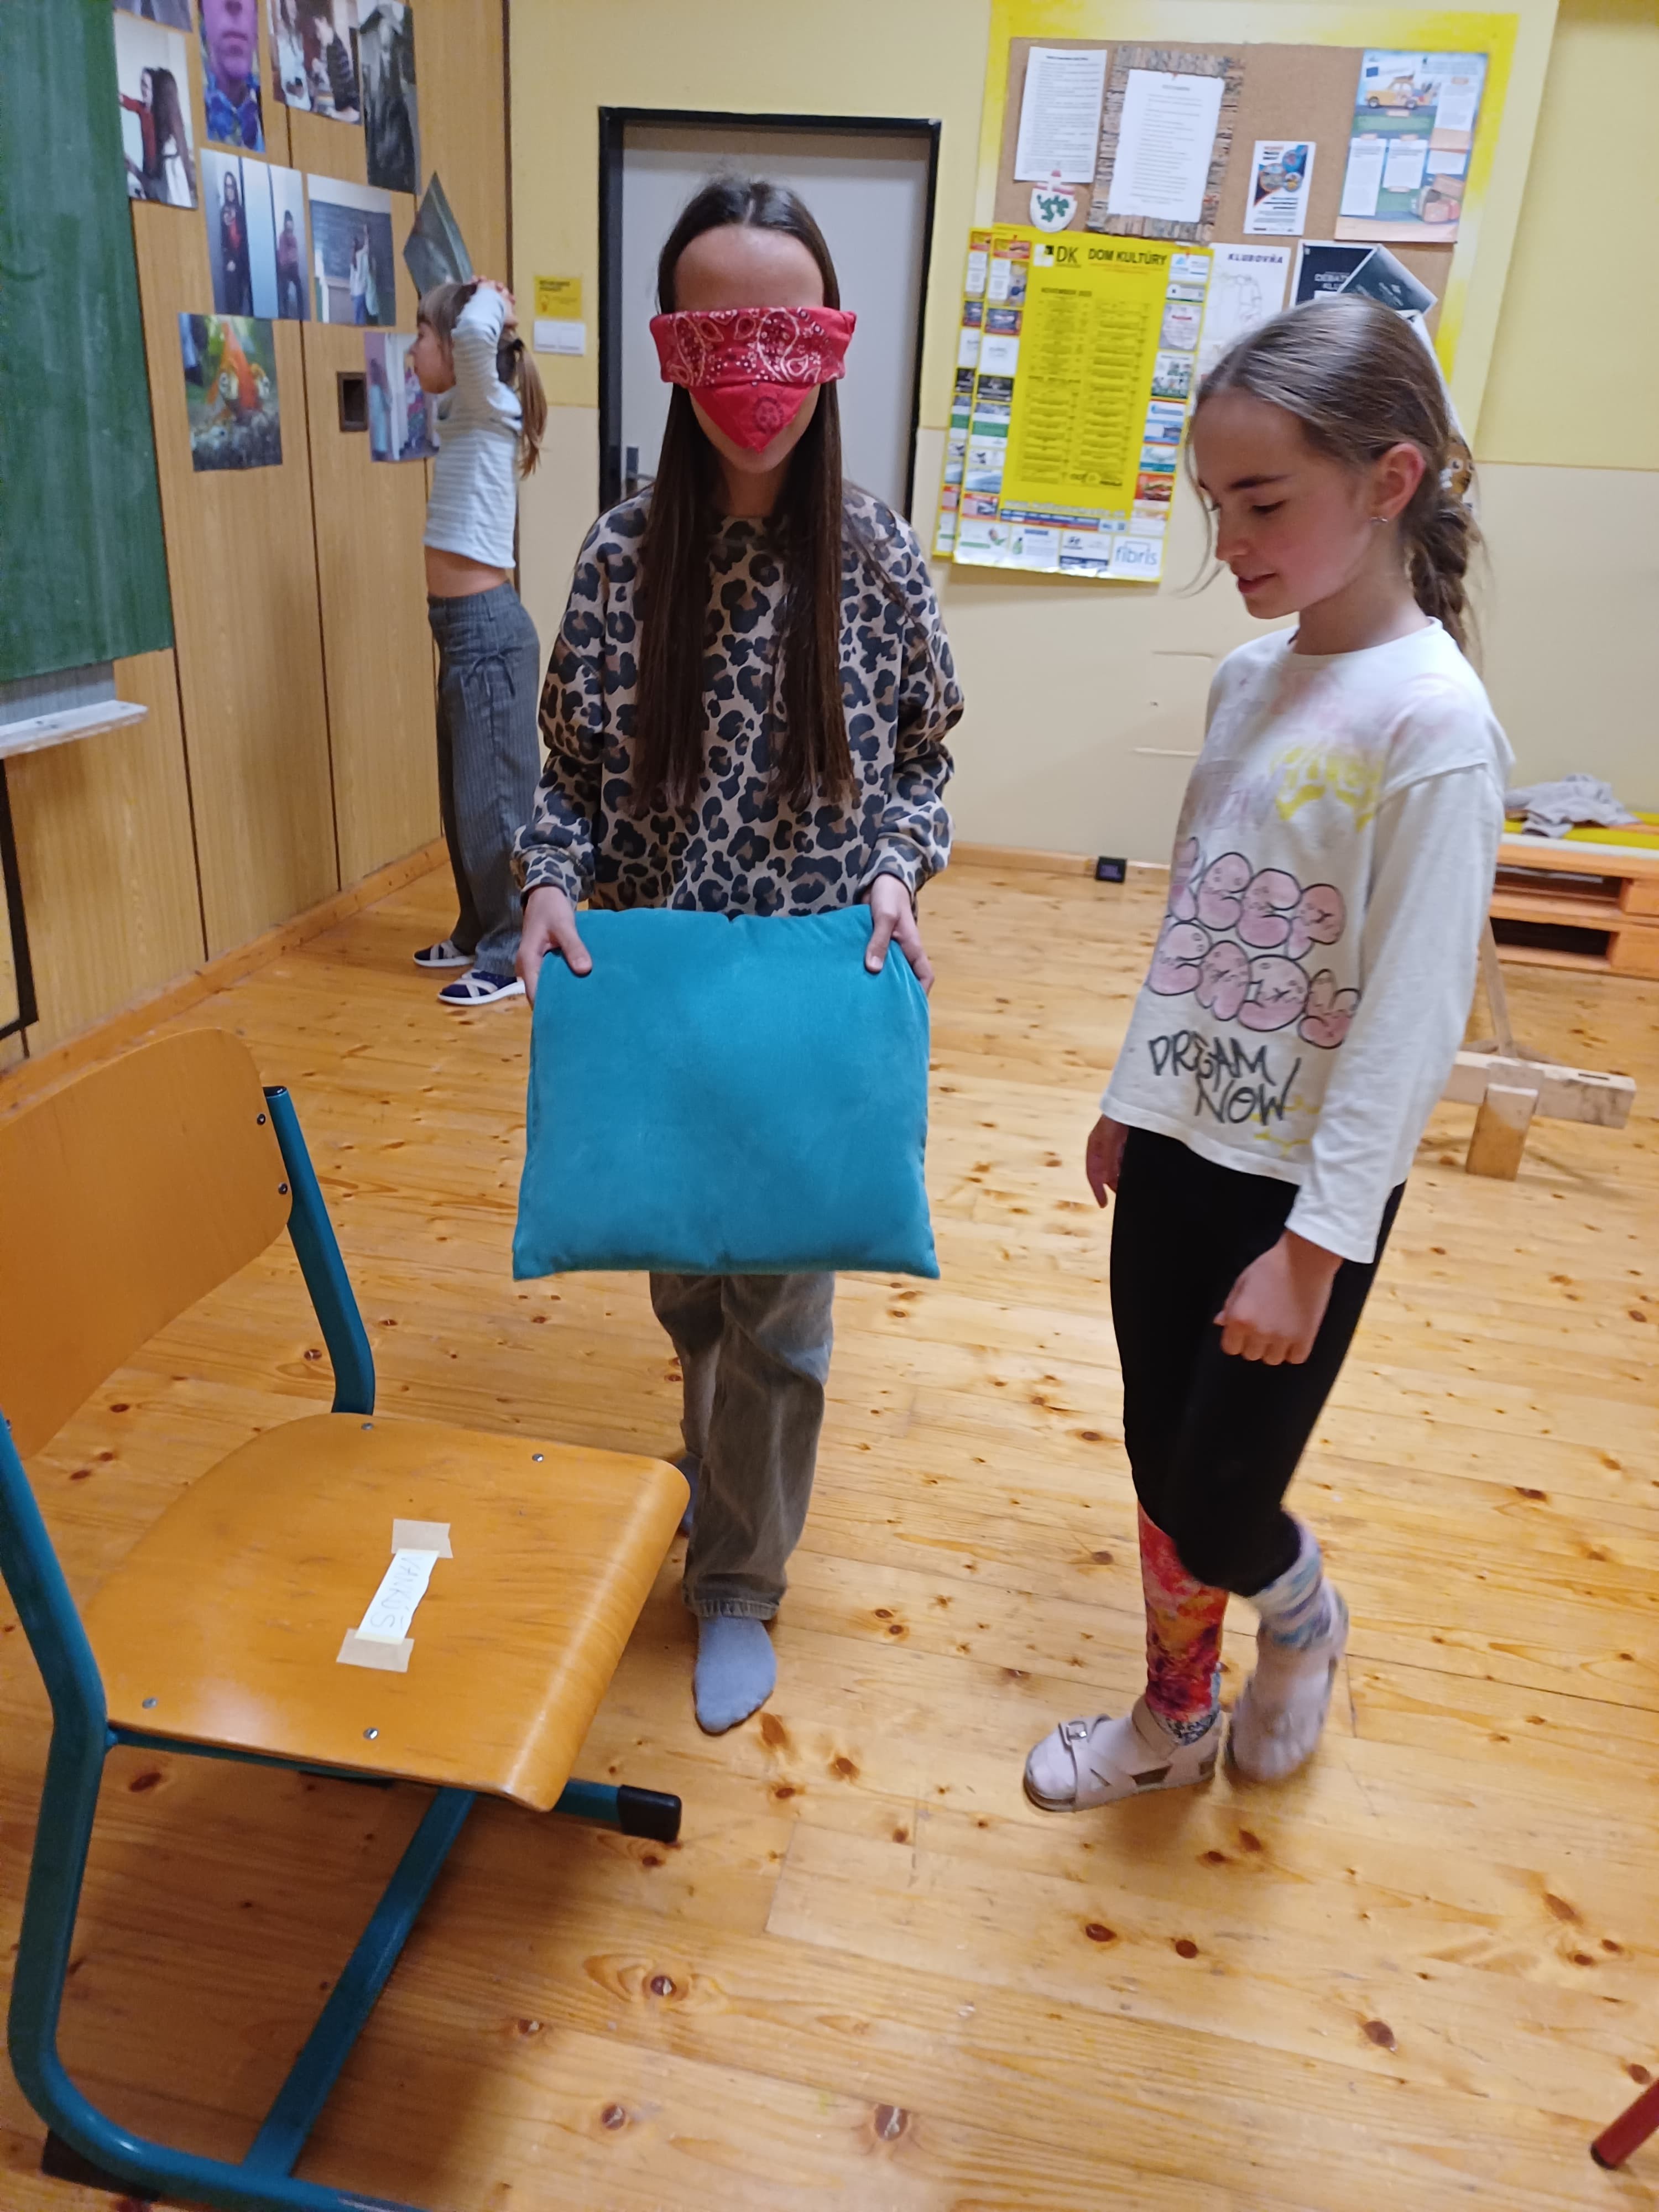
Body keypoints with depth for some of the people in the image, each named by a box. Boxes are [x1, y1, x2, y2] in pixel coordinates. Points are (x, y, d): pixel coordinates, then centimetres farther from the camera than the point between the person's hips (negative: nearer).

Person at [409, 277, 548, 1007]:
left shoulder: (489, 408, -9)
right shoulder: (460, 416, 15)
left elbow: (477, 333, -31)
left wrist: (489, 298, -11)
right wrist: (486, 303, 22)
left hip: (487, 627, -9)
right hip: (462, 626, 9)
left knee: (494, 795, -4)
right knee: (462, 794, 15)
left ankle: (514, 953, 5)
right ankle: (479, 931, 28)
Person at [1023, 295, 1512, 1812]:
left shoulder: (1432, 724, -19)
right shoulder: (1249, 679, 4)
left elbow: (1412, 1019, -19)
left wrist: (1313, 1247, -18)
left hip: (1302, 1185, -7)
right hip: (1179, 1146, 7)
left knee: (1216, 1507, 4)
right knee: (1159, 1462, 17)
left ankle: (1304, 1622, 40)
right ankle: (1176, 1720, 40)